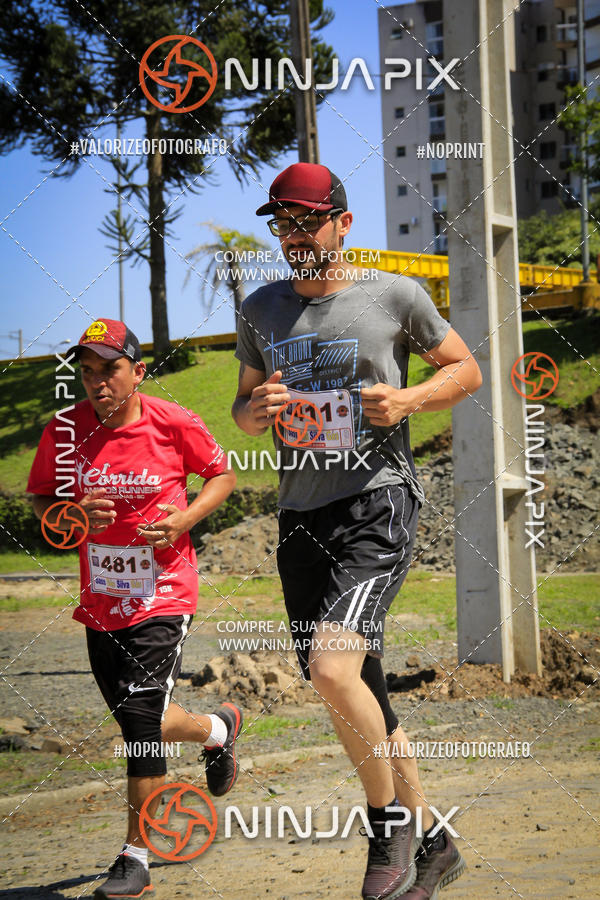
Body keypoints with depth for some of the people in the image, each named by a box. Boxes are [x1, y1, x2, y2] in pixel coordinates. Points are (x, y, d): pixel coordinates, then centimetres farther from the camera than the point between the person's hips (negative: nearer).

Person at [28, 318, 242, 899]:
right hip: (100, 600, 4)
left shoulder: (175, 424, -9)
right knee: (138, 723, 13)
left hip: (163, 595, -4)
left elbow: (221, 475, 6)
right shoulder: (65, 430, -4)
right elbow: (40, 498, 8)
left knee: (141, 715, -14)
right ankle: (218, 728, 46)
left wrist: (183, 519, -12)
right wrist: (71, 517, -15)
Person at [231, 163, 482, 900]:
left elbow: (466, 370, 10)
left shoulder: (395, 295, 0)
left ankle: (390, 821, -3)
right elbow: (243, 406, 21)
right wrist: (255, 411, -3)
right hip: (302, 515, 5)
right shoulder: (261, 310, 11)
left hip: (379, 504, -5)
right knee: (355, 698, 8)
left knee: (333, 667, -25)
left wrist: (409, 399, -10)